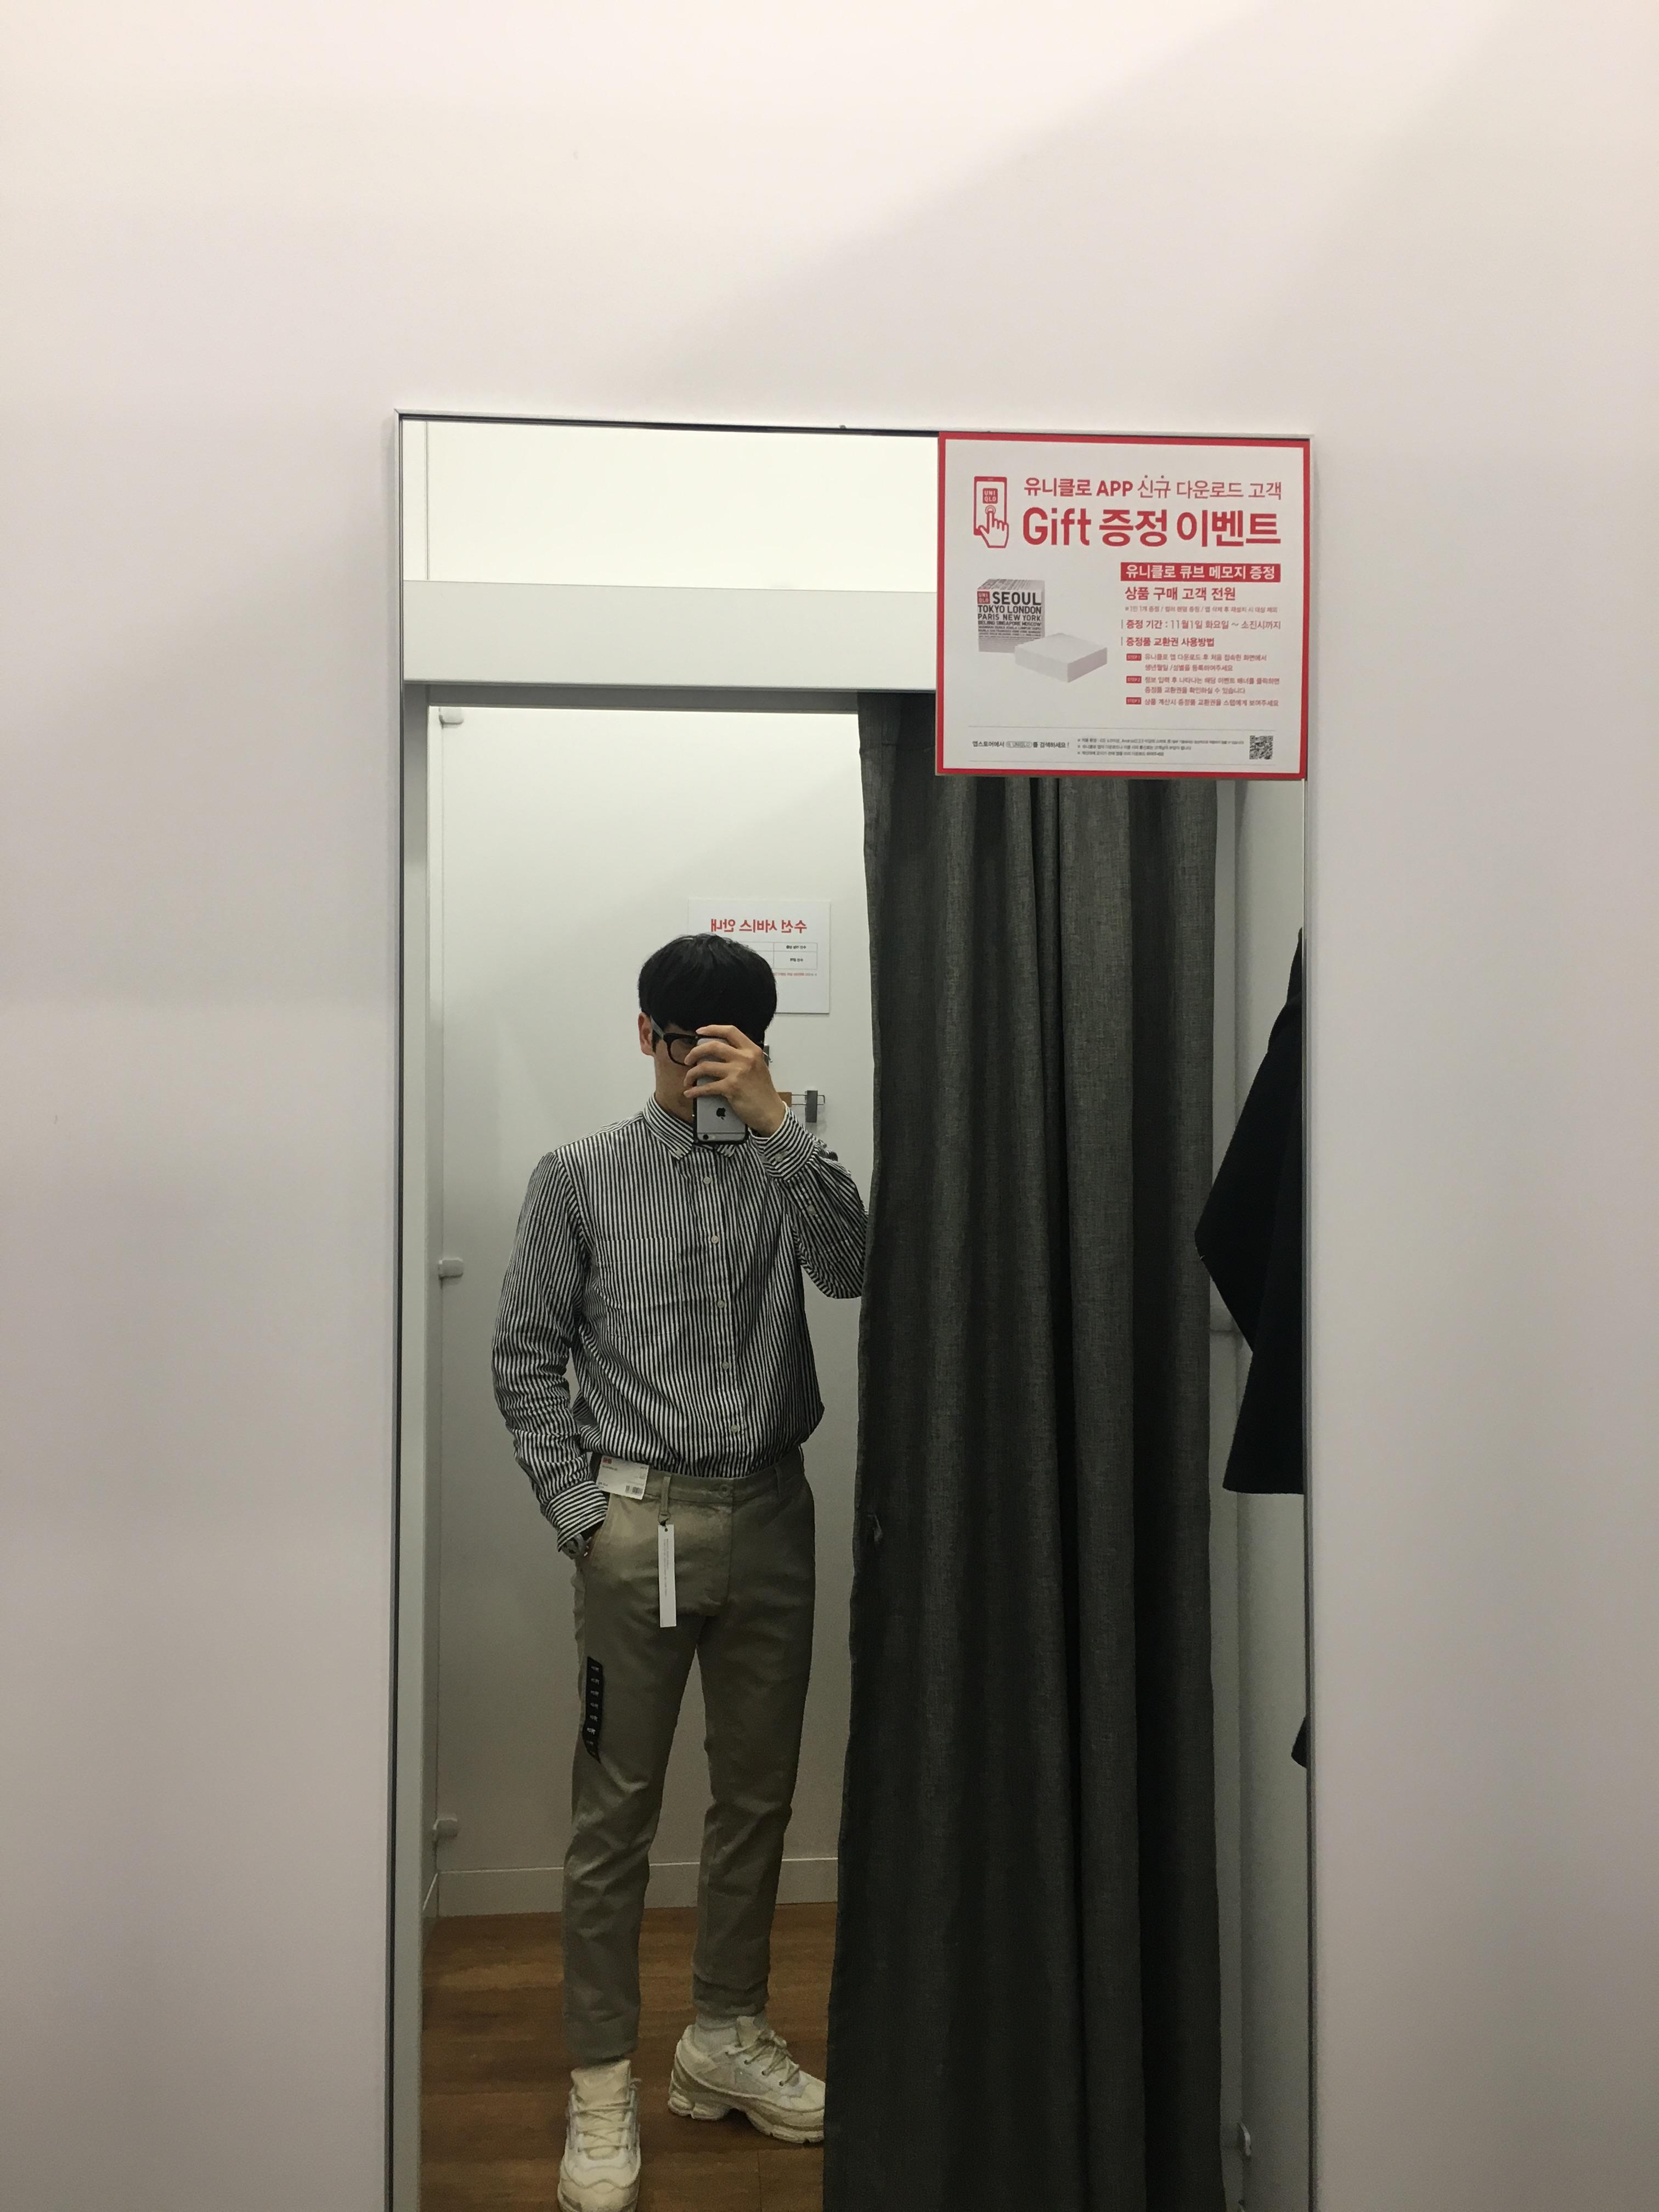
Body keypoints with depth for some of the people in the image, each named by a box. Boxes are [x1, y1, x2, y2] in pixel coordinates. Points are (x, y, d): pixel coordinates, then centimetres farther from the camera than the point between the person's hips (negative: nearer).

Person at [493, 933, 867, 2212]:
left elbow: (852, 1268, -14)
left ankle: (729, 2036, 31)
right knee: (617, 1808, 2)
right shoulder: (581, 1178, 0)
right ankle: (603, 2087, 15)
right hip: (639, 1520, -3)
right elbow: (527, 1358, 0)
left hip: (769, 1515, 3)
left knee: (759, 1793, 13)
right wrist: (581, 1512, -7)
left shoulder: (785, 1169, 6)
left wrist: (774, 1120, -21)